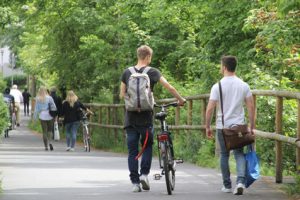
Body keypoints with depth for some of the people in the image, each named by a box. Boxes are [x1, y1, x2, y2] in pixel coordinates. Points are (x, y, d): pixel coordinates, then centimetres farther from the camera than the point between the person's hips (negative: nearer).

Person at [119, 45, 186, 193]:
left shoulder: (127, 72, 4)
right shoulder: (152, 72, -4)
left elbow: (122, 95, 9)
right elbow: (169, 88, -7)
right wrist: (181, 100, 7)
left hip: (130, 118, 2)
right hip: (146, 117, -2)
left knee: (132, 150, 6)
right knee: (147, 145, 18)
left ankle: (135, 182, 3)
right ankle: (144, 173, 2)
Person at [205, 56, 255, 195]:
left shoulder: (218, 86, -7)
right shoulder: (244, 86, 1)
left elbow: (210, 108, -9)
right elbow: (251, 107, 1)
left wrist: (207, 127, 1)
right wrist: (251, 127, 8)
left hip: (222, 127, -1)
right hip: (239, 126, 1)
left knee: (224, 155, 13)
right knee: (239, 154, 6)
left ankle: (227, 185, 18)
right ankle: (240, 181, -16)